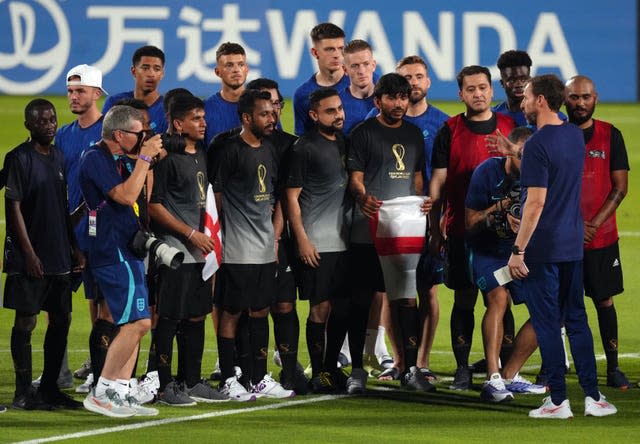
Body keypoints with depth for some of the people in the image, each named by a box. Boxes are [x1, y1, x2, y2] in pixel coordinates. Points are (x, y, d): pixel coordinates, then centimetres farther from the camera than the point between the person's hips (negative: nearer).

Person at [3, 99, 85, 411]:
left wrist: (75, 248, 14)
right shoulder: (19, 158, -8)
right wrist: (29, 253, -16)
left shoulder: (59, 158, 13)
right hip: (30, 257, -7)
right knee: (26, 321, -4)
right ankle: (23, 393, -2)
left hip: (59, 257, 7)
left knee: (61, 318, 8)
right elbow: (14, 208, -12)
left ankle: (49, 388, 16)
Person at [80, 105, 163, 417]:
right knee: (137, 322, -15)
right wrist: (144, 157, -16)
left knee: (134, 325, 8)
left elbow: (143, 196, 25)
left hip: (126, 251, 11)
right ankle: (100, 394, -12)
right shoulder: (96, 159, -14)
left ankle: (120, 394, 8)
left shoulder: (119, 159, 16)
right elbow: (126, 195, -23)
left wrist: (150, 161, 11)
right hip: (114, 252, -11)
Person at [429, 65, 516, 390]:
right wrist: (435, 230, 0)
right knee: (464, 299, 2)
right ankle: (462, 369, 8)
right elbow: (437, 183, 4)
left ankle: (506, 367, 5)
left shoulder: (510, 128, 7)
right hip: (461, 229, -1)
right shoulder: (449, 131, 3)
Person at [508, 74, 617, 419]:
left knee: (547, 323, -1)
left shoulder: (538, 145, -17)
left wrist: (518, 250, -18)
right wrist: (515, 155, 30)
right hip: (572, 244, 8)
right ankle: (592, 396, 10)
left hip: (542, 248, -7)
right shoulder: (575, 136, 8)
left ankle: (558, 400, 1)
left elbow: (536, 201, -20)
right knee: (577, 320, 12)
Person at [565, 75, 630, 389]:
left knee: (605, 301, 3)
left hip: (601, 237, 0)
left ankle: (613, 369, 9)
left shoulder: (610, 136, 3)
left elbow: (620, 188, 1)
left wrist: (594, 224, -10)